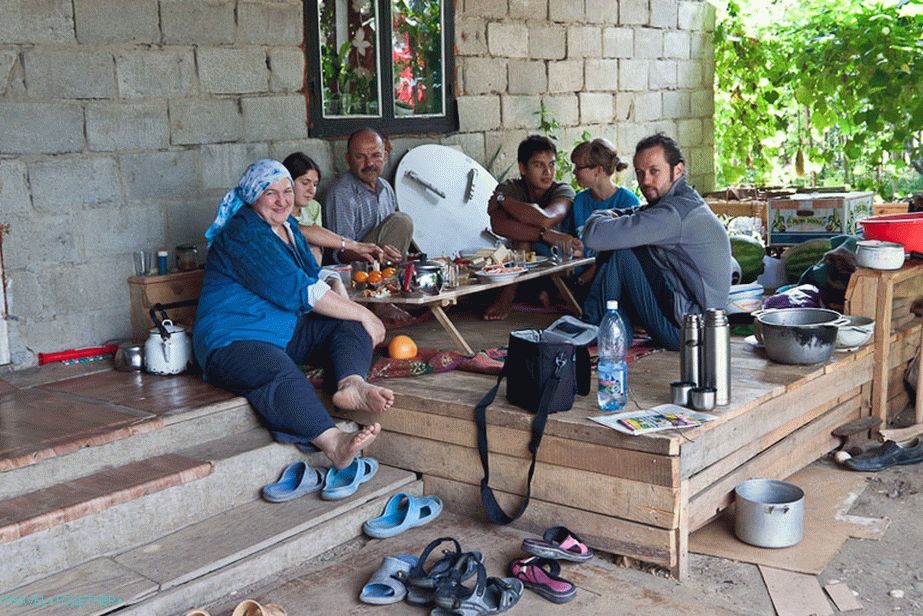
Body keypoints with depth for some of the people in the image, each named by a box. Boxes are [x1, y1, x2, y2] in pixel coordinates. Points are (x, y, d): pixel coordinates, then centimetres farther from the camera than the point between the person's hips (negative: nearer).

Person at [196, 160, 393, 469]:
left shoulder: (288, 226, 16)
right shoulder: (244, 234, -14)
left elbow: (316, 280, 17)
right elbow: (299, 292, -21)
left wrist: (359, 318, -2)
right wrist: (363, 314, -15)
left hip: (287, 333, 9)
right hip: (234, 341, -9)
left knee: (352, 326, -9)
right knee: (280, 374, -40)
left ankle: (351, 383, -40)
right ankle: (332, 442, -64)